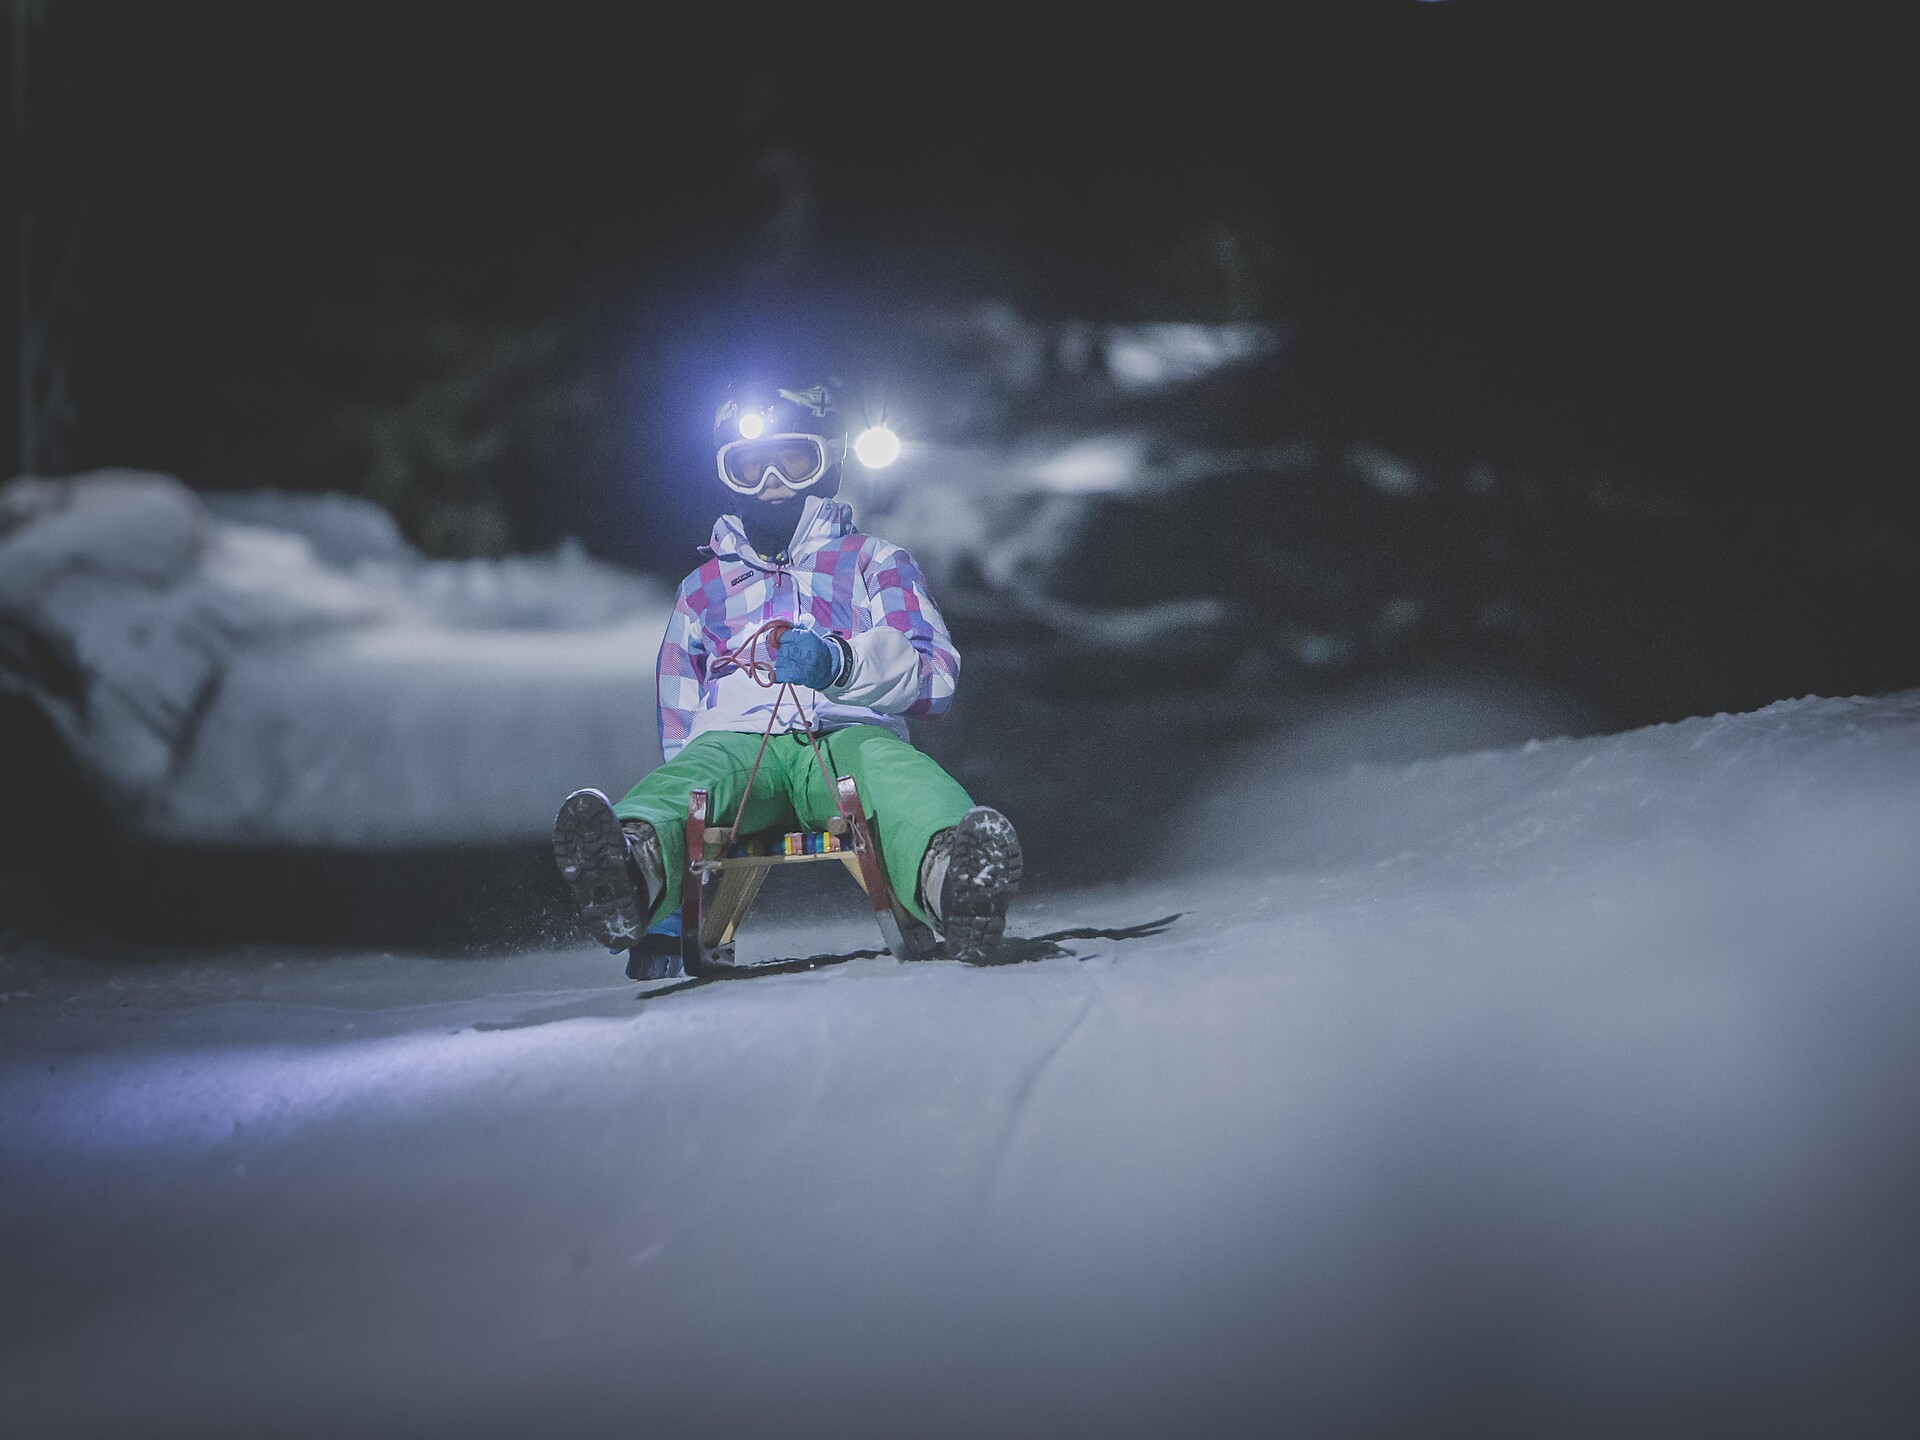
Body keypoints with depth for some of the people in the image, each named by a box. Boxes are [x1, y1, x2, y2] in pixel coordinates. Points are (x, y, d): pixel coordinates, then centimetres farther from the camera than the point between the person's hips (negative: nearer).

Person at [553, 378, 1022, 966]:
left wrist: (842, 660, -17)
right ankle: (635, 872, -73)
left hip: (848, 737, -1)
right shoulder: (703, 589, 33)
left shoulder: (873, 561, 25)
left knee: (890, 765, -40)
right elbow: (679, 724, 30)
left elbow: (934, 674, 7)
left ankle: (949, 874, -74)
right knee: (690, 773, -38)